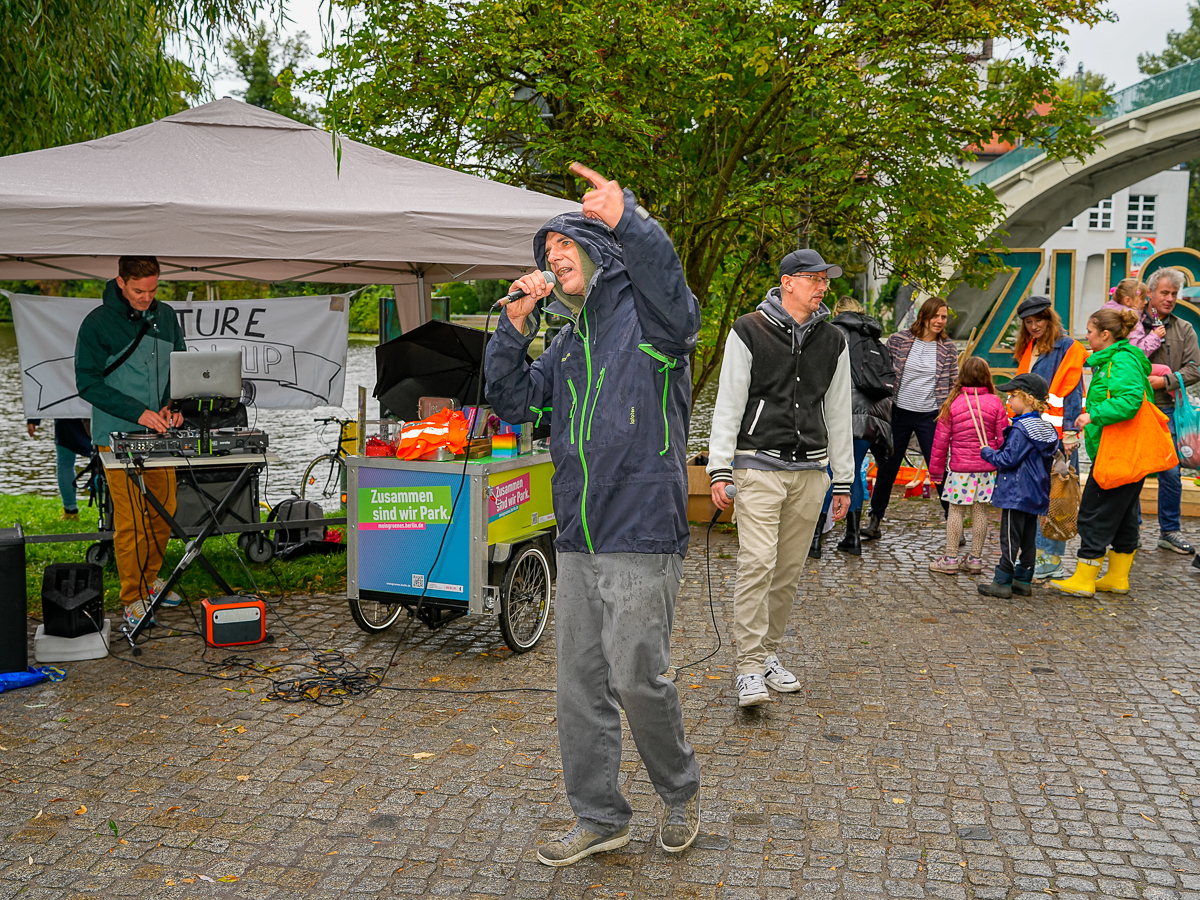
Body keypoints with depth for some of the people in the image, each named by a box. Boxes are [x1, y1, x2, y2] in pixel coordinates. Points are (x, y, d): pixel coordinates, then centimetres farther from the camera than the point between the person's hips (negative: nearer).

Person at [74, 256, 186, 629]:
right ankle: (132, 598, 6)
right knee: (130, 519, -6)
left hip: (160, 434, 5)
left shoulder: (165, 316, 7)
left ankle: (149, 579, 30)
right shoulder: (98, 323, -9)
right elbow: (88, 382, -10)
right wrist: (138, 413, -17)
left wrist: (172, 404, -3)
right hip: (118, 435, -5)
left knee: (164, 511, 11)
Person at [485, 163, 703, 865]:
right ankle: (600, 819, 24)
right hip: (577, 543, 8)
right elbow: (512, 401, 16)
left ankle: (682, 789, 23)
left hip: (642, 539, -7)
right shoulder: (567, 346, 18)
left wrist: (629, 220, -42)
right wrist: (516, 325, 3)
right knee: (582, 686, 10)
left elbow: (680, 312, -29)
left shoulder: (644, 317, -5)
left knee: (637, 679, -4)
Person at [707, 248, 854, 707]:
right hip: (759, 465, -4)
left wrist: (843, 480, 14)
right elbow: (728, 404, -3)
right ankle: (750, 669, -8)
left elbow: (839, 413, 15)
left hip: (809, 471, 5)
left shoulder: (832, 341, 11)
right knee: (757, 564, -12)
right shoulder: (748, 333, -2)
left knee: (789, 572, 8)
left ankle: (769, 653, 23)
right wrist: (719, 470, -9)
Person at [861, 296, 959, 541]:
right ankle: (875, 520, 21)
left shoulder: (948, 347, 1)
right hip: (899, 413, 0)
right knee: (887, 468, 9)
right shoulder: (898, 340, -3)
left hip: (931, 417, 0)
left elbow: (953, 383, 6)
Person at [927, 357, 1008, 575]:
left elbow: (941, 439, -1)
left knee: (956, 510, 4)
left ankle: (950, 558, 7)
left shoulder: (953, 403, -5)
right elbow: (1003, 438, 0)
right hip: (987, 468, 2)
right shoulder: (995, 403, -2)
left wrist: (936, 469, 9)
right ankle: (975, 558, 16)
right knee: (980, 511, 9)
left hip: (960, 468, -2)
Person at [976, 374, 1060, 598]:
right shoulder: (1045, 428, 10)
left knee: (1010, 539, -4)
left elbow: (1008, 459, -21)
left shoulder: (1021, 429, -18)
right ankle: (1023, 581, 20)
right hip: (1035, 494, 9)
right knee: (1028, 538, 13)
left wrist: (987, 453, -4)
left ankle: (1002, 582, 1)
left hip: (1016, 493, -9)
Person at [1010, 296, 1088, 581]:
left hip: (1055, 435, -7)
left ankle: (1052, 561, -1)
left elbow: (1071, 393, -10)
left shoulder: (1068, 348, -5)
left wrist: (1069, 435, -16)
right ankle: (1035, 554, 17)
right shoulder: (1028, 349, 18)